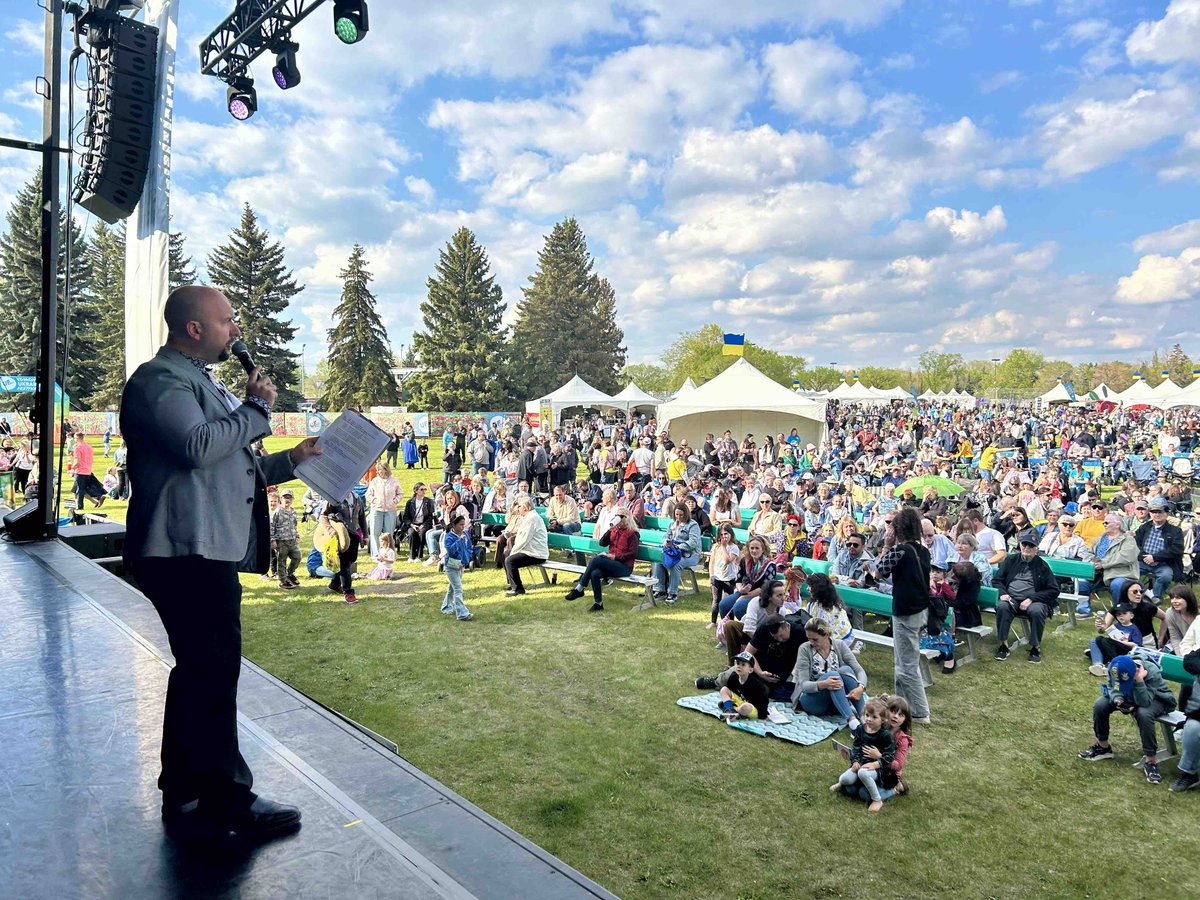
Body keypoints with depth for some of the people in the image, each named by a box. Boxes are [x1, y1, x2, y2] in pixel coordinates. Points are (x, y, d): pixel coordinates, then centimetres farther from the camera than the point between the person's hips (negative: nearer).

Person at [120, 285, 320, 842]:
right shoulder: (160, 379, -8)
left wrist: (290, 460, 18)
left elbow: (229, 470, 29)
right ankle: (226, 800, 4)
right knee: (213, 672, -6)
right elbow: (198, 447, -25)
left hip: (209, 552, 11)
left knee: (201, 672, 16)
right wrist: (256, 408, -12)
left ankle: (187, 796, 28)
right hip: (187, 551, -11)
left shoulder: (198, 380, 26)